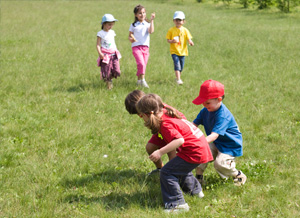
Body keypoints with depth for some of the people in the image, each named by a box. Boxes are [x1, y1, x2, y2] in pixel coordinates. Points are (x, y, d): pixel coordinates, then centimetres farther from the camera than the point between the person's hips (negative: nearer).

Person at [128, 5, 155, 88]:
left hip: (145, 47, 3)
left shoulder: (147, 24, 8)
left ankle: (139, 80, 22)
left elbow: (151, 31, -12)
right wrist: (131, 38, -13)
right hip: (136, 47, -3)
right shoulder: (133, 25, 7)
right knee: (141, 63, -21)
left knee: (143, 65, 7)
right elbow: (130, 35, 10)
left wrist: (152, 20, -13)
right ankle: (142, 80, -18)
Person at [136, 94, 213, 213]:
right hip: (201, 147, 11)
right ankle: (195, 190, 54)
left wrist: (160, 152, -34)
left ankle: (177, 204, -11)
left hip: (194, 152, -11)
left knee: (166, 173, -12)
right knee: (180, 168, 35)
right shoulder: (168, 113, 9)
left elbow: (179, 140, -34)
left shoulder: (166, 124, -22)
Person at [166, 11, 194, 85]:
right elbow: (168, 39, 0)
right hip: (174, 51, -3)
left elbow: (189, 39, -1)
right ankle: (178, 79, -20)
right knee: (177, 64, -17)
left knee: (181, 66, 10)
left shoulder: (185, 30, 3)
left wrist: (190, 42, -24)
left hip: (182, 51, 3)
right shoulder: (171, 30, -2)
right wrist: (172, 41, -22)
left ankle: (178, 78, 31)